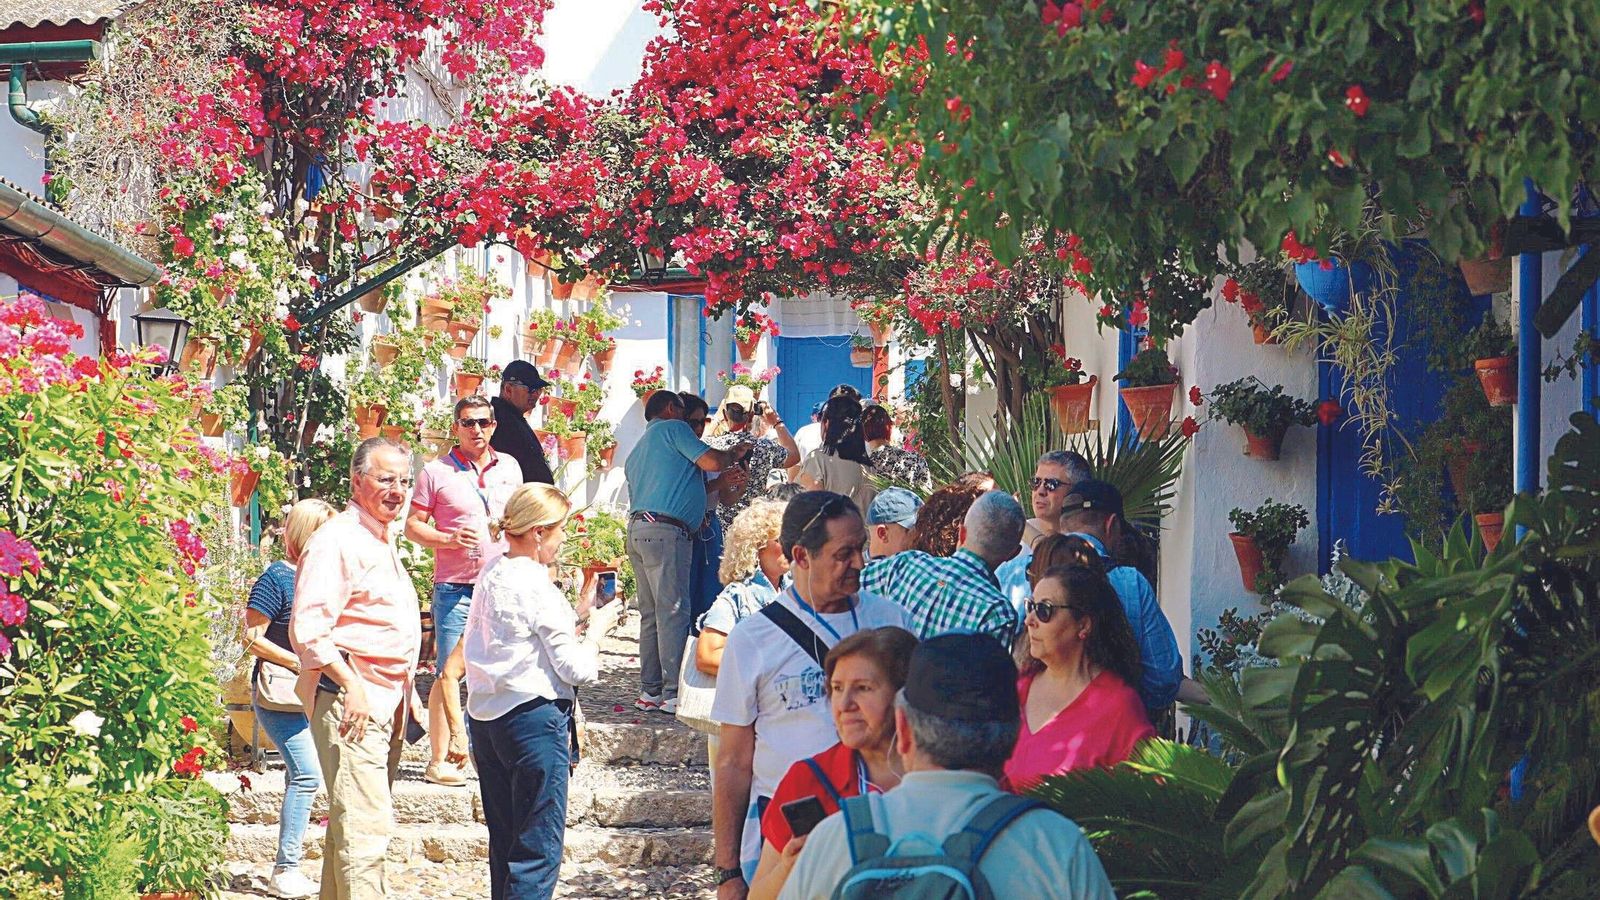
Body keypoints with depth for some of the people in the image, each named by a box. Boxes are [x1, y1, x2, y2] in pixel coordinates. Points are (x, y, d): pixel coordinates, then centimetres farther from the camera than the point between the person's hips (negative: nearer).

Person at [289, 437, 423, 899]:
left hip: (386, 701, 10)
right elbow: (307, 629, -20)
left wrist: (405, 692, 25)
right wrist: (352, 685, -24)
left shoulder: (381, 541, 19)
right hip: (350, 700, -10)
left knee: (350, 821, 14)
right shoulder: (337, 540, -12)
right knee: (364, 826, -14)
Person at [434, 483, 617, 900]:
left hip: (487, 720, 9)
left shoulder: (490, 578, 10)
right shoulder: (538, 589, -15)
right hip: (535, 719, -9)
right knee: (539, 849, -4)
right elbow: (574, 668, -12)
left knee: (504, 843, 15)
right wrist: (594, 631, 3)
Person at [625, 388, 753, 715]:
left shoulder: (637, 452, 28)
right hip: (665, 531, -9)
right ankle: (673, 694, -12)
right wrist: (733, 455, 12)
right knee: (673, 611, -9)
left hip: (637, 529, 9)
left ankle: (650, 691, 9)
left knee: (651, 614, 10)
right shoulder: (672, 428, 2)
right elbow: (711, 461, -9)